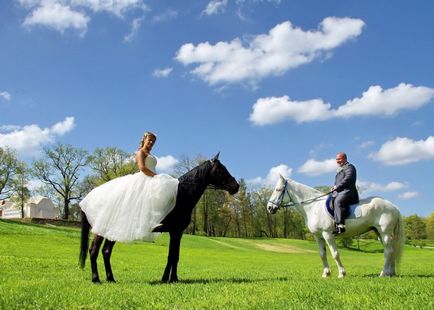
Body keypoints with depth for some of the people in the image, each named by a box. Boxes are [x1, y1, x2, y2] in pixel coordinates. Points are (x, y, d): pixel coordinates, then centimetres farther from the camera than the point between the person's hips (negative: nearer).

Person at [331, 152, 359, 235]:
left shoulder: (349, 167, 1)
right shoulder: (340, 169, 30)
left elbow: (348, 179, -15)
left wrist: (337, 186, -17)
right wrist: (334, 187, 12)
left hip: (347, 190, -11)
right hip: (339, 192, 11)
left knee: (338, 201, -34)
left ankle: (340, 225, -44)